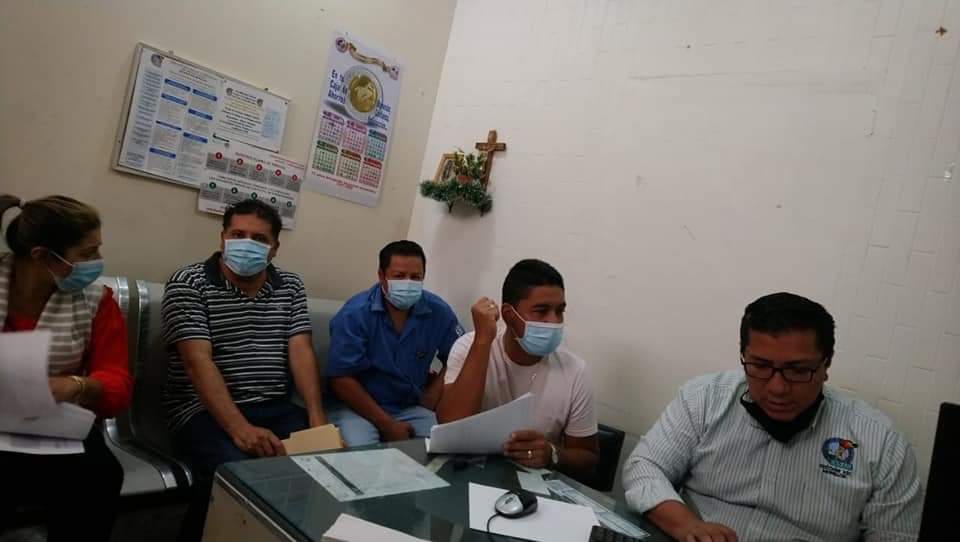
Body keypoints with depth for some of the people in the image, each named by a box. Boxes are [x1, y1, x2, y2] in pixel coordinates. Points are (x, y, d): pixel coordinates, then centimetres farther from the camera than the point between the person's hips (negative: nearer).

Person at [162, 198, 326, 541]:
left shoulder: (291, 287, 11)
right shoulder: (187, 284, -4)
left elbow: (301, 352, 2)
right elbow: (198, 361, -15)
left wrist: (316, 414, -15)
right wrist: (240, 429, -27)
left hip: (275, 409, 5)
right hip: (204, 411, -4)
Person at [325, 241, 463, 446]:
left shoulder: (439, 312, -5)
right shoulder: (355, 313, -14)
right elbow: (341, 378, -15)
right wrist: (386, 424, -16)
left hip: (412, 408, 3)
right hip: (358, 407, -2)